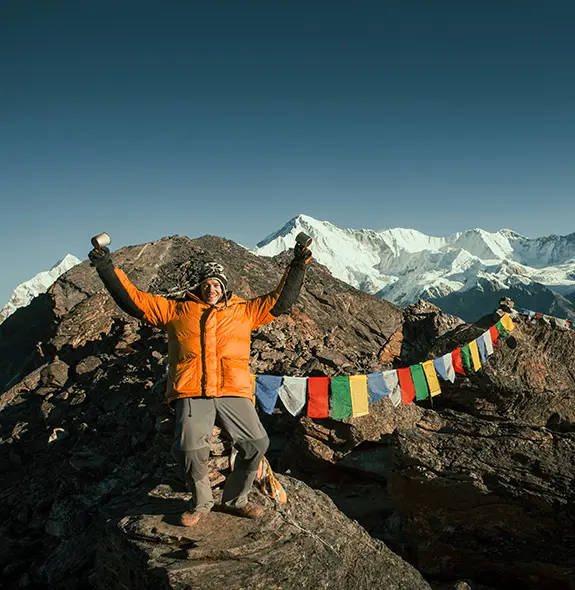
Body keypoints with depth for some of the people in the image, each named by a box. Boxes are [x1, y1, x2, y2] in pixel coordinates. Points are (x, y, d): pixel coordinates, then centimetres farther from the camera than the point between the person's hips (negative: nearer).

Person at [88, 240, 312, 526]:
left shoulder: (244, 311, 19)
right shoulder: (177, 310, 18)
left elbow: (280, 300, 22)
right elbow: (135, 300, 15)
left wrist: (297, 265, 17)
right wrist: (107, 269, 10)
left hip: (233, 392, 2)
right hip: (191, 393, -1)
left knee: (256, 443, -10)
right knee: (189, 449, -18)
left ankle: (235, 499, 18)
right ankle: (201, 502, 14)